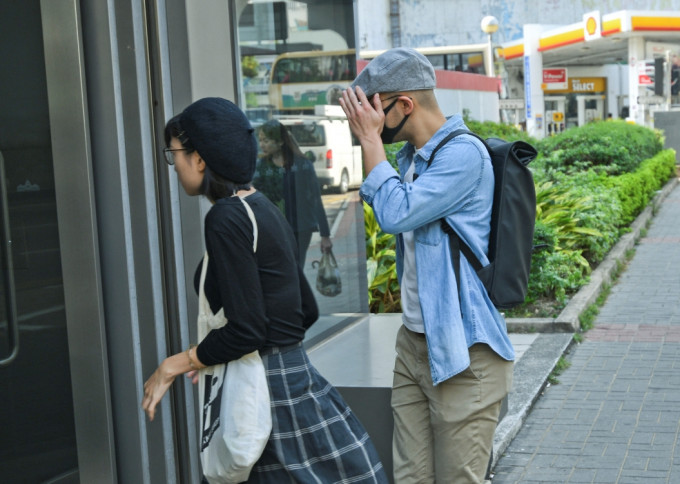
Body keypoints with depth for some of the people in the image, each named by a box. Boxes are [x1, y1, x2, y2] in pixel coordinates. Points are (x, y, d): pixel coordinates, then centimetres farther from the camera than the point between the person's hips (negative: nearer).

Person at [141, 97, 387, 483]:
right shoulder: (263, 209, 11)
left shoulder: (227, 219, -16)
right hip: (295, 375, 9)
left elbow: (246, 329, -21)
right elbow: (306, 311, 16)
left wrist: (176, 364, -7)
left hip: (272, 391, -9)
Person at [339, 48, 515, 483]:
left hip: (461, 353, -9)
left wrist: (370, 138, -16)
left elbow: (396, 214, -24)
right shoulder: (410, 156, 12)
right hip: (413, 344, 9)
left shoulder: (464, 154, -16)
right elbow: (383, 207, 29)